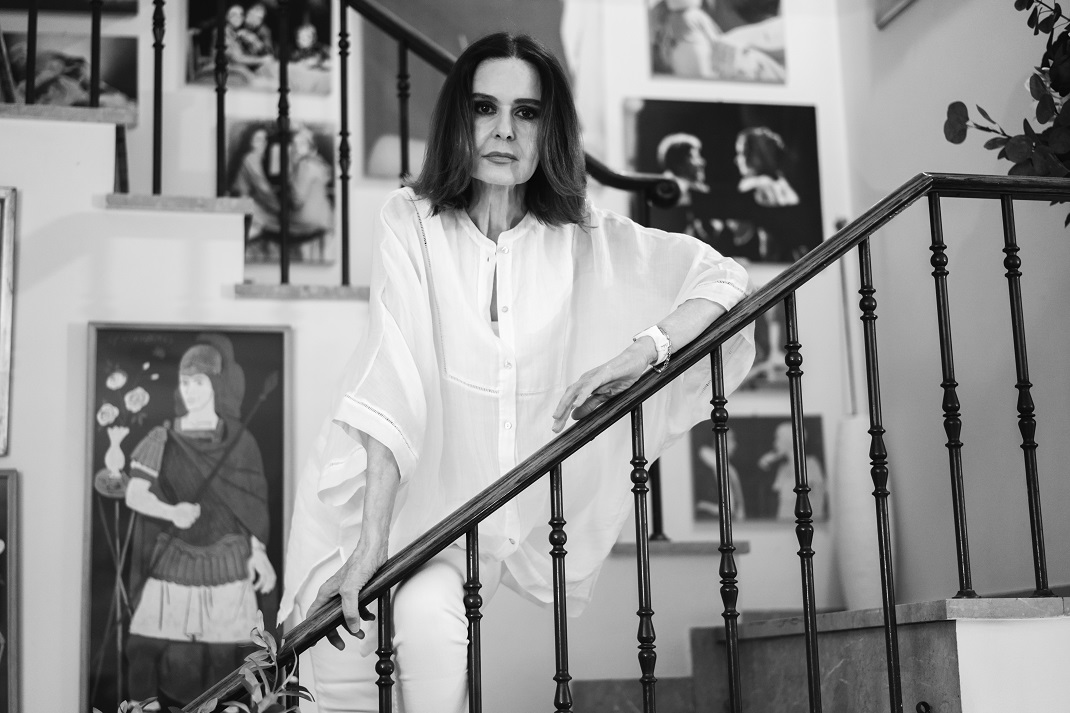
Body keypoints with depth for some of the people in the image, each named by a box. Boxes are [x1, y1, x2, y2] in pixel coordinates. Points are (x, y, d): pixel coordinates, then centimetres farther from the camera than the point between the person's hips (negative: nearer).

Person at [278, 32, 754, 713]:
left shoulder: (587, 239, 0)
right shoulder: (411, 222, -6)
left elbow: (724, 278, -3)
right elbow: (394, 376, -18)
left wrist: (642, 351, -22)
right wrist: (369, 542, -26)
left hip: (532, 514, 0)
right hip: (423, 500, 0)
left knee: (426, 613, -27)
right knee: (340, 631, -21)